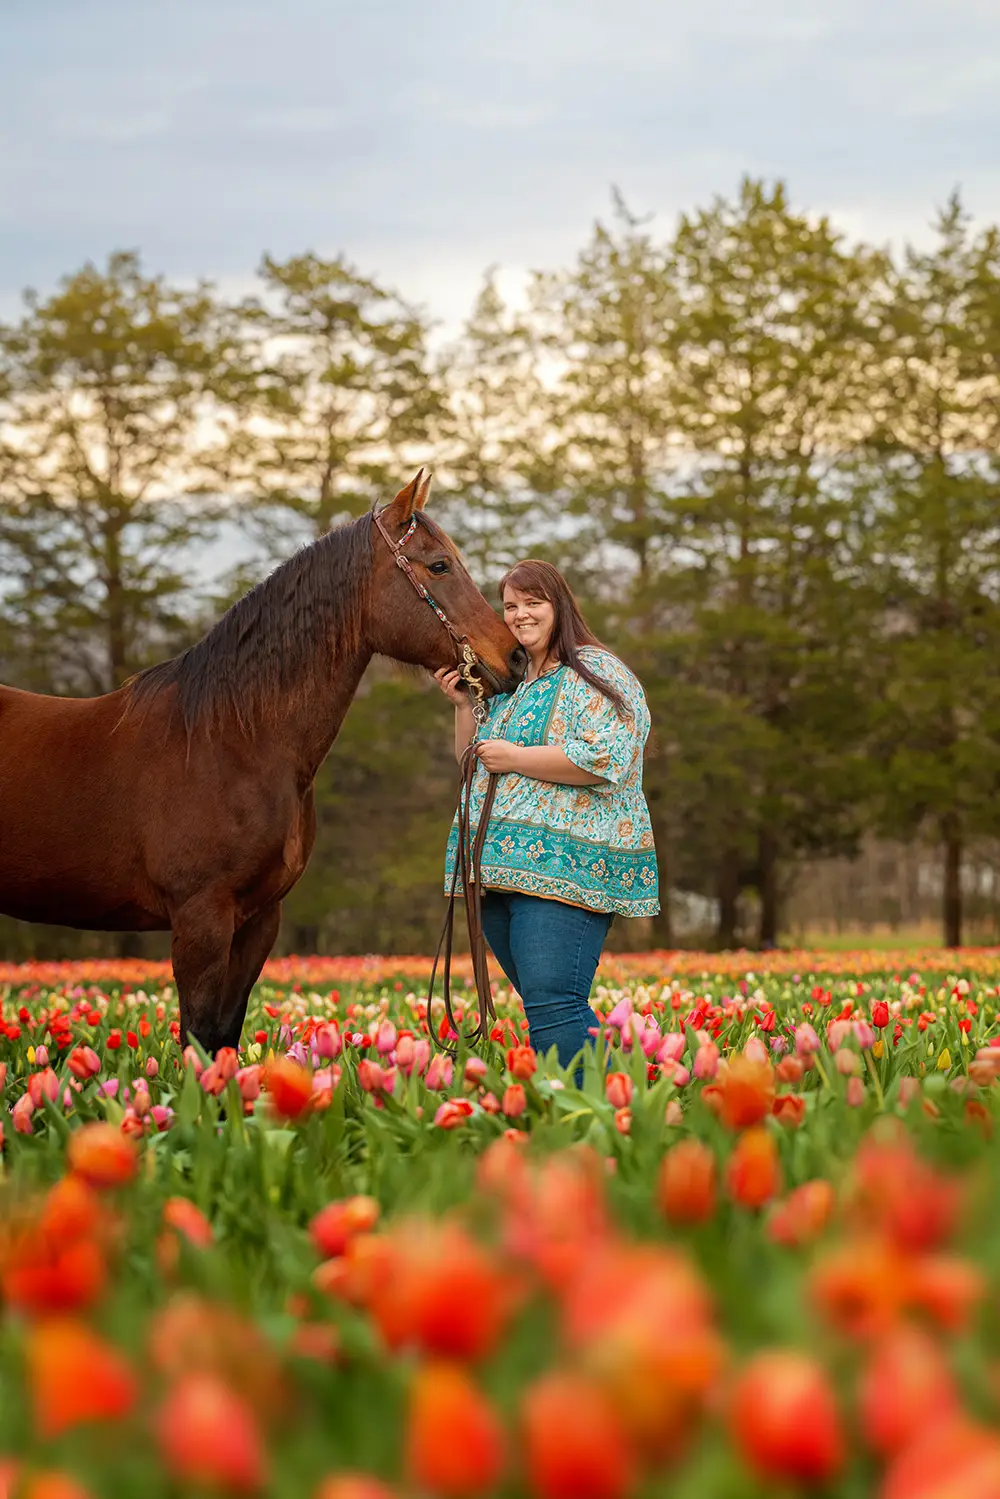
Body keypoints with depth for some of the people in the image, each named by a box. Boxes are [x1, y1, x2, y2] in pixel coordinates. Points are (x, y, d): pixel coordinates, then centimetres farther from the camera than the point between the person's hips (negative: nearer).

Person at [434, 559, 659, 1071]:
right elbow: (473, 768, 30)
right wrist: (464, 706, 14)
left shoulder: (595, 674, -4)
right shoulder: (508, 685, 23)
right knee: (552, 1008, 11)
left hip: (564, 868, -9)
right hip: (502, 870, 9)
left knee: (553, 1011, -19)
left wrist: (514, 758, -13)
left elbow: (604, 758, -19)